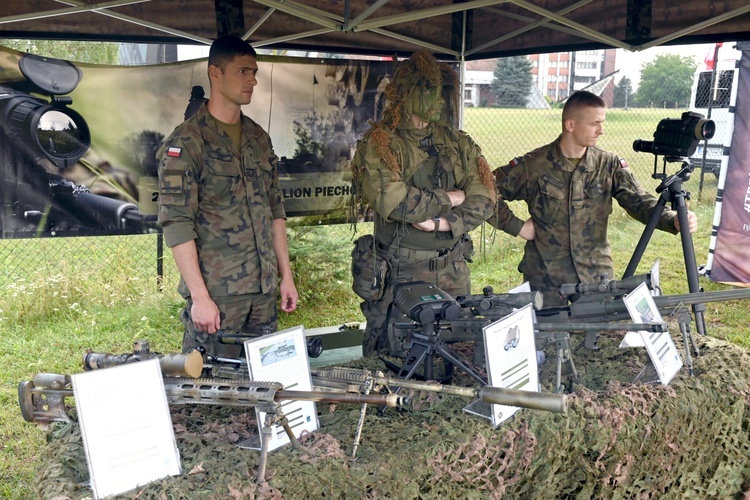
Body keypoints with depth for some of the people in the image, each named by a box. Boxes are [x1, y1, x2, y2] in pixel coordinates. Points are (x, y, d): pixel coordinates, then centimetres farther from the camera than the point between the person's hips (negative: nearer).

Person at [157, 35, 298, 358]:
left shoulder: (259, 138, 12)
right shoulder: (186, 143, -8)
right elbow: (176, 224, -13)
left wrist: (286, 275, 13)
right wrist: (200, 296, -17)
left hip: (265, 292, 6)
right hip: (216, 295, -6)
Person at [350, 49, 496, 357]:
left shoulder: (458, 143, 10)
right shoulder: (379, 144, -6)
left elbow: (483, 200, 1)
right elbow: (391, 201, -21)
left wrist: (440, 222, -14)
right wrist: (448, 198, -9)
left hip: (453, 273, 5)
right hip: (399, 273, -4)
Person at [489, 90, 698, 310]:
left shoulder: (610, 165, 1)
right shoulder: (533, 165, -7)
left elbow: (639, 201, -7)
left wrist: (673, 220, -24)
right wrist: (517, 226, -9)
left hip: (597, 275, 2)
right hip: (545, 277, -2)